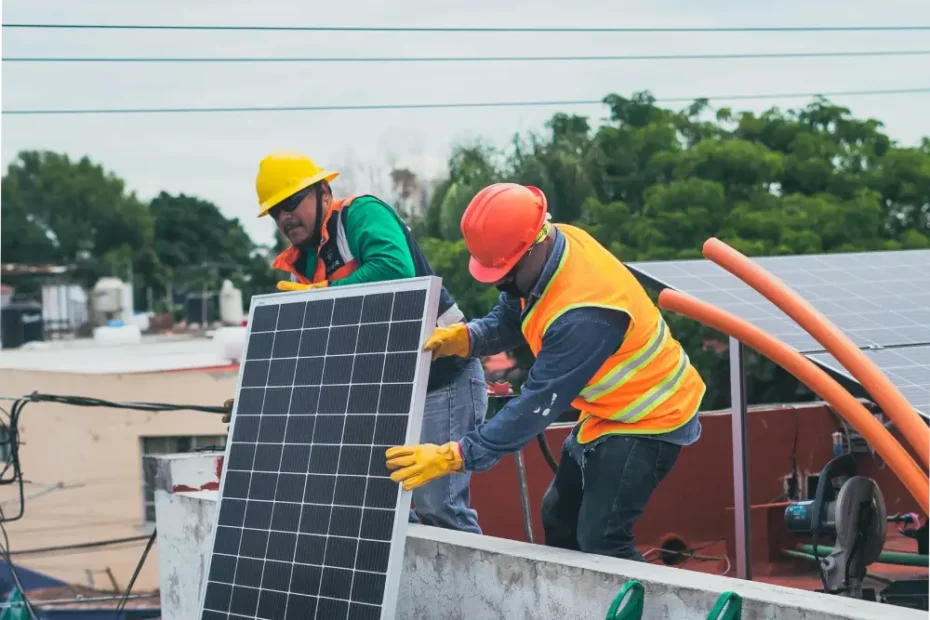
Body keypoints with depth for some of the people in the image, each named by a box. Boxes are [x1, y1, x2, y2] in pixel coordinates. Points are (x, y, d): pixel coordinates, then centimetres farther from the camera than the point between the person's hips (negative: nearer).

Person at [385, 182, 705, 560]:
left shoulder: (582, 316, -37)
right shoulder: (548, 244, -12)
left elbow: (537, 406, -34)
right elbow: (508, 320, 1)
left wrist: (451, 458, -34)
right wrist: (459, 337, -21)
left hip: (647, 420, -10)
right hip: (608, 410, 10)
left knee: (599, 542, -17)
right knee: (559, 520, 15)